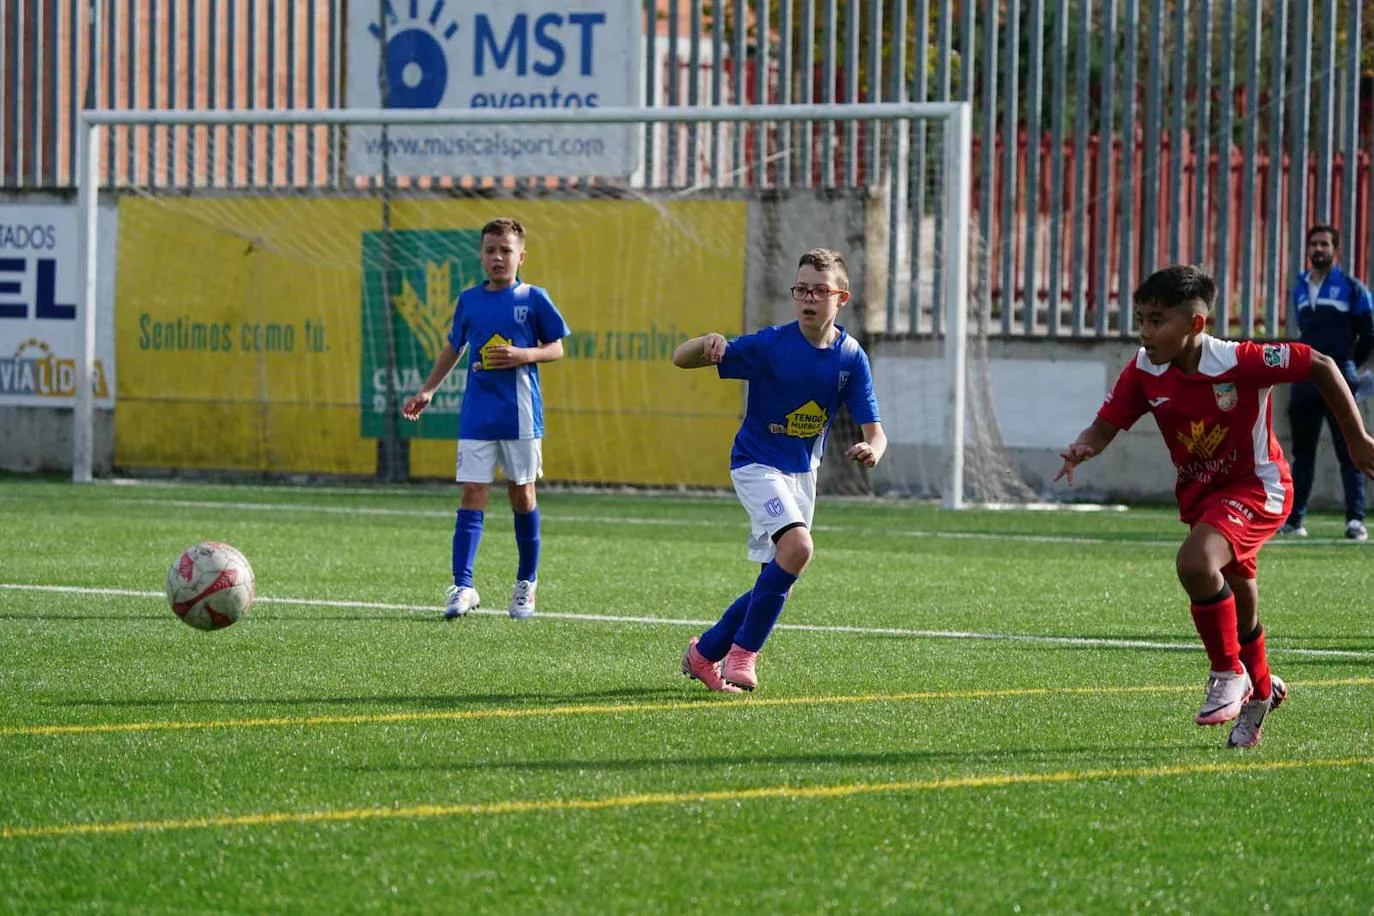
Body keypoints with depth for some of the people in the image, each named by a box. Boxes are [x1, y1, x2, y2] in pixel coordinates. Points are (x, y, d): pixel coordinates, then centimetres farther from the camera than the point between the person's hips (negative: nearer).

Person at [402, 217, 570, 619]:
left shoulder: (533, 299, -1)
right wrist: (428, 390, 18)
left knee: (522, 494, 7)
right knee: (473, 493, -6)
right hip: (477, 416, 2)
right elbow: (454, 348, 20)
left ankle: (527, 583, 21)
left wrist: (524, 355, -15)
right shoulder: (469, 301, 7)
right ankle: (462, 586, -12)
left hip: (521, 415, -2)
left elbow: (556, 348, 3)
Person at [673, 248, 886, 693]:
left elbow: (873, 430, -6)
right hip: (757, 463, -6)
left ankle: (705, 652, 26)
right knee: (798, 545, -27)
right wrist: (708, 343, -41)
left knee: (778, 581, 8)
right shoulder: (770, 345, -18)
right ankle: (743, 651, -15)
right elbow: (680, 359, -18)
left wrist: (872, 449, -31)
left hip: (802, 471, 6)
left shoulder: (851, 357, -7)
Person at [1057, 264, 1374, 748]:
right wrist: (1081, 449, -31)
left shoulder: (1239, 362, -27)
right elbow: (1105, 426, -6)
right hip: (1199, 494, 6)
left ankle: (1230, 675, -12)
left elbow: (1321, 366, -18)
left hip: (1256, 486, -6)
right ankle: (1261, 690, 49)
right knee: (1236, 603, 21)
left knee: (1195, 562, -32)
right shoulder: (1145, 371, -12)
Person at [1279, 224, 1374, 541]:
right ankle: (1293, 519, 13)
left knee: (1348, 451, -8)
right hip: (1304, 380, 6)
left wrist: (1348, 366, 8)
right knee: (1302, 452, 9)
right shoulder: (1300, 290, 15)